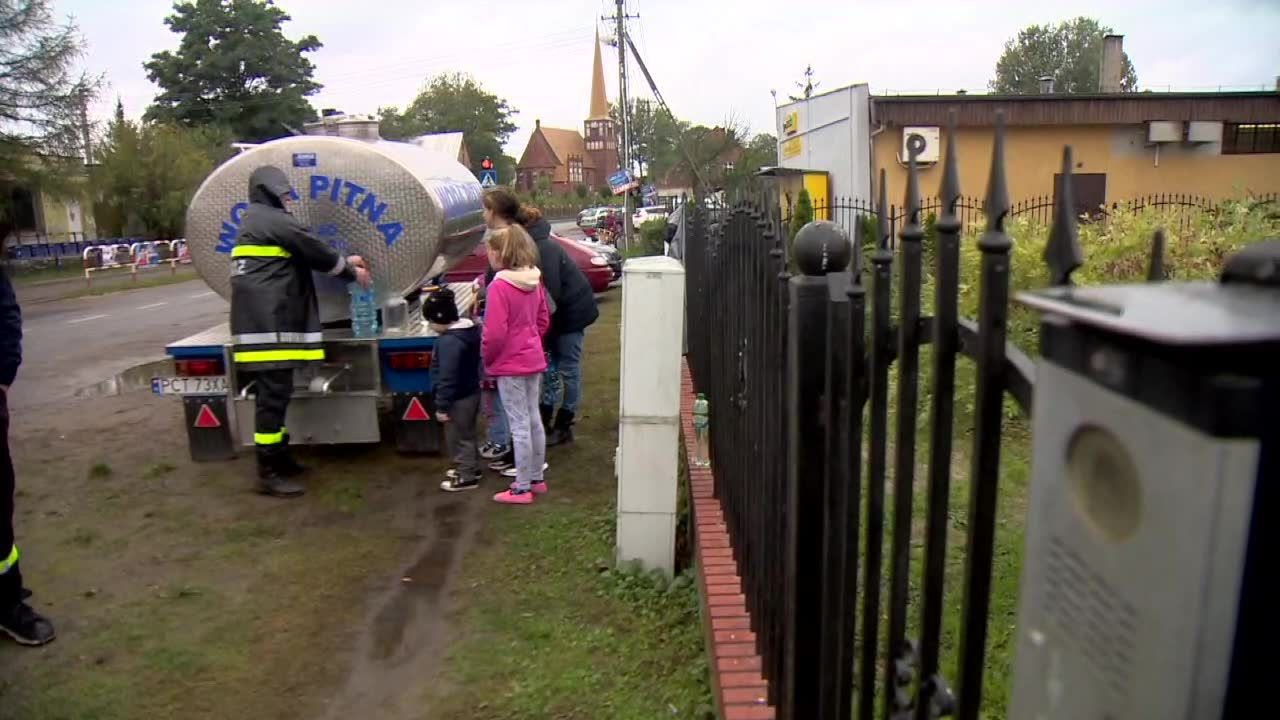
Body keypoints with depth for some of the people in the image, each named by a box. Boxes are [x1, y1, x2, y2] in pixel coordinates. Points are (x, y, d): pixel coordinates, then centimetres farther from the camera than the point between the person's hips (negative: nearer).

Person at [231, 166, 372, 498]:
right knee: (274, 394, -9)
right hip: (268, 322, -11)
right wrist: (352, 272, 11)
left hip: (264, 322, 11)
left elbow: (305, 255, 28)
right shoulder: (273, 220, -7)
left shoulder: (257, 224, 24)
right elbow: (314, 251, -3)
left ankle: (280, 458, 25)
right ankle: (268, 473, -6)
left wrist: (344, 261, 27)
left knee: (274, 393, 16)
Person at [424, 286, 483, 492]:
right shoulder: (471, 329, 3)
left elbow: (447, 377, -26)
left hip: (458, 398, -10)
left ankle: (466, 476, 14)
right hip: (470, 392, 10)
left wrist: (442, 405, -20)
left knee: (458, 437, 4)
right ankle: (471, 467, 37)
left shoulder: (449, 341, -27)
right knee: (467, 434, 23)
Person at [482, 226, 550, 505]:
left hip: (509, 365, -8)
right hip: (533, 359, 8)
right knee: (533, 419, 17)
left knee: (519, 426, 0)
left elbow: (494, 333, -22)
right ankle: (536, 478, 29)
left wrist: (487, 357, -6)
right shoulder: (534, 281, 3)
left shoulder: (499, 286, -20)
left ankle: (522, 488, 10)